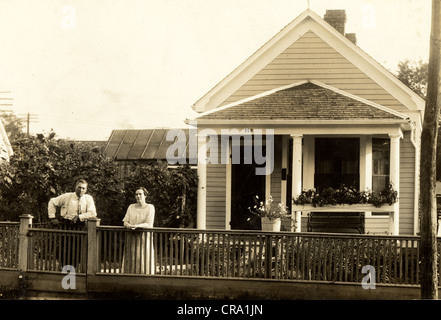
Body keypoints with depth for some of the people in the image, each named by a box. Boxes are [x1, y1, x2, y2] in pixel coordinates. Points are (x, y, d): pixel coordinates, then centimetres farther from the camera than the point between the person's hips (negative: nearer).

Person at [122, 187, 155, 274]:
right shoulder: (131, 207, 14)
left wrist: (136, 226, -23)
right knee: (131, 261, -2)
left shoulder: (150, 207, 1)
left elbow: (148, 224, -8)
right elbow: (125, 221, 7)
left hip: (144, 238, -3)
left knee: (143, 260, -7)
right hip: (131, 239, 3)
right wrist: (129, 225, -16)